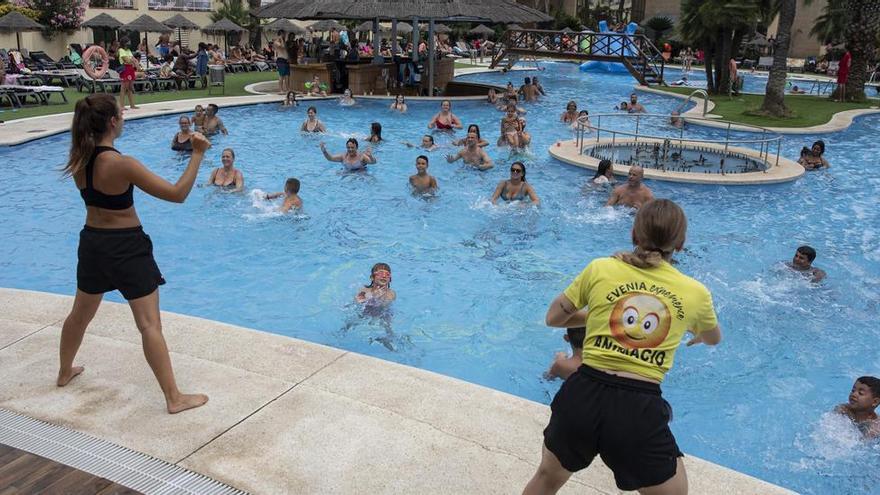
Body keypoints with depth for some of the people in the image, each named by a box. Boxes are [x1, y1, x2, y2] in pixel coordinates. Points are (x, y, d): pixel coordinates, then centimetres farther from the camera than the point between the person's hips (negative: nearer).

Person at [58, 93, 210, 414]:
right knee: (150, 325, -4)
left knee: (81, 314, 27)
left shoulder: (78, 160, -3)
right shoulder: (122, 164, -23)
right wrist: (197, 155, -19)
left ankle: (65, 372, 47)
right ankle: (174, 398, 1)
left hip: (92, 243, 7)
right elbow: (177, 194, -24)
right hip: (127, 248, -7)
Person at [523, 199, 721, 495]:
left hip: (584, 395, 1)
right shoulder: (695, 292, 6)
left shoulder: (600, 268, 3)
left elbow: (553, 318, 13)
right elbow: (714, 339, 28)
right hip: (640, 410, -1)